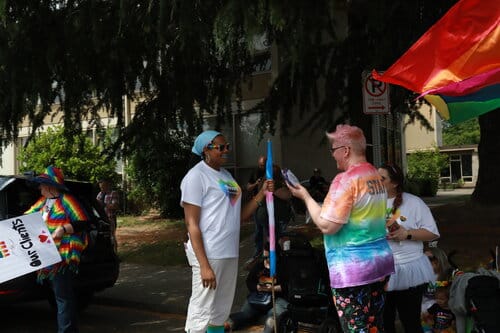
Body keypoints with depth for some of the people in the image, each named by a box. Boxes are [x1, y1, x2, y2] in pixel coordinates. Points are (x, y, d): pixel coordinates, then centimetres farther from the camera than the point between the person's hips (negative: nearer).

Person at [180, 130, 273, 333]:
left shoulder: (226, 175, 16)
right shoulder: (196, 176, -8)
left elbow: (240, 215, 16)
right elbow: (192, 224, -13)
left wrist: (262, 193, 3)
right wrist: (204, 265, -19)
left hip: (230, 254, 8)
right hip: (208, 255, -8)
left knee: (220, 314, 15)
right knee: (201, 314, -7)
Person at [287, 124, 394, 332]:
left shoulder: (346, 180, -17)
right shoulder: (375, 176, 10)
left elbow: (327, 226, -18)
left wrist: (305, 196, -6)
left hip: (353, 269, -9)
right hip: (379, 261, 9)